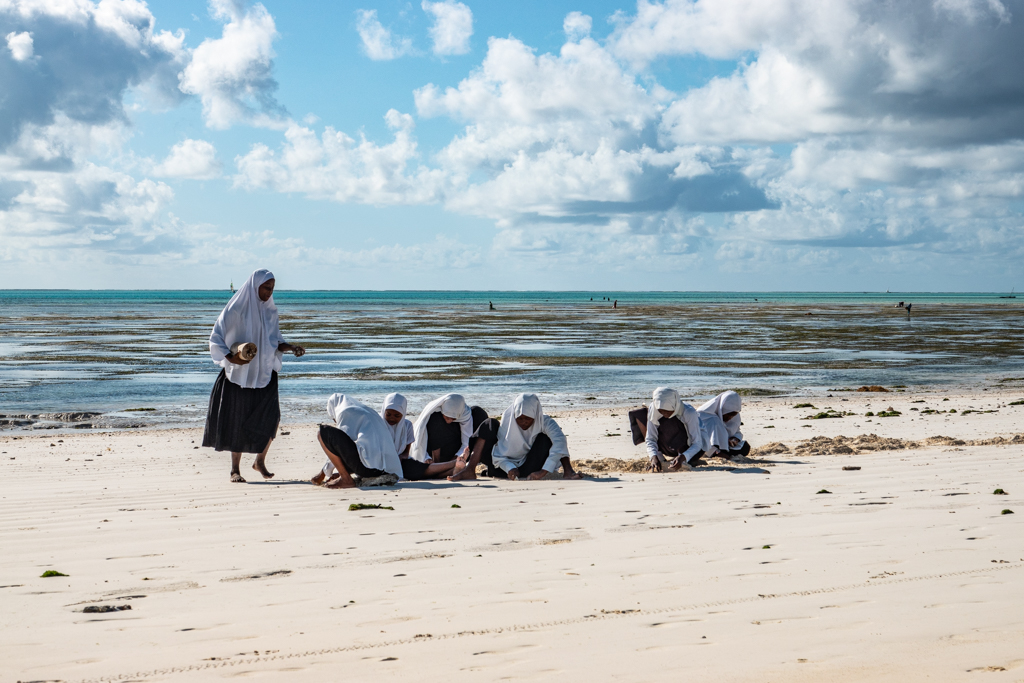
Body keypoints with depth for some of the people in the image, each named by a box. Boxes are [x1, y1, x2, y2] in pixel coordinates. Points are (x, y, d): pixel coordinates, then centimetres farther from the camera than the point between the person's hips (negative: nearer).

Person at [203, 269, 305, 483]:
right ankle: (235, 470, 13)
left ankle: (260, 461, 13)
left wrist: (290, 347, -8)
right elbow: (216, 339, -7)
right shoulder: (235, 310, -9)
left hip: (264, 373, 4)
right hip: (239, 374, -4)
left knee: (270, 417, -7)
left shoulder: (270, 311, 7)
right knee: (238, 421, 2)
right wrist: (230, 357, -21)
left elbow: (275, 341, 11)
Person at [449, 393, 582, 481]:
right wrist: (510, 468, -30)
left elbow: (559, 442, -33)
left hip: (528, 471, -2)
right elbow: (499, 455, -8)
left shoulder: (545, 423, -14)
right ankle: (470, 470, -25)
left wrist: (544, 471, -43)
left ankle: (567, 471, -28)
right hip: (506, 467, 2)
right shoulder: (508, 422, -9)